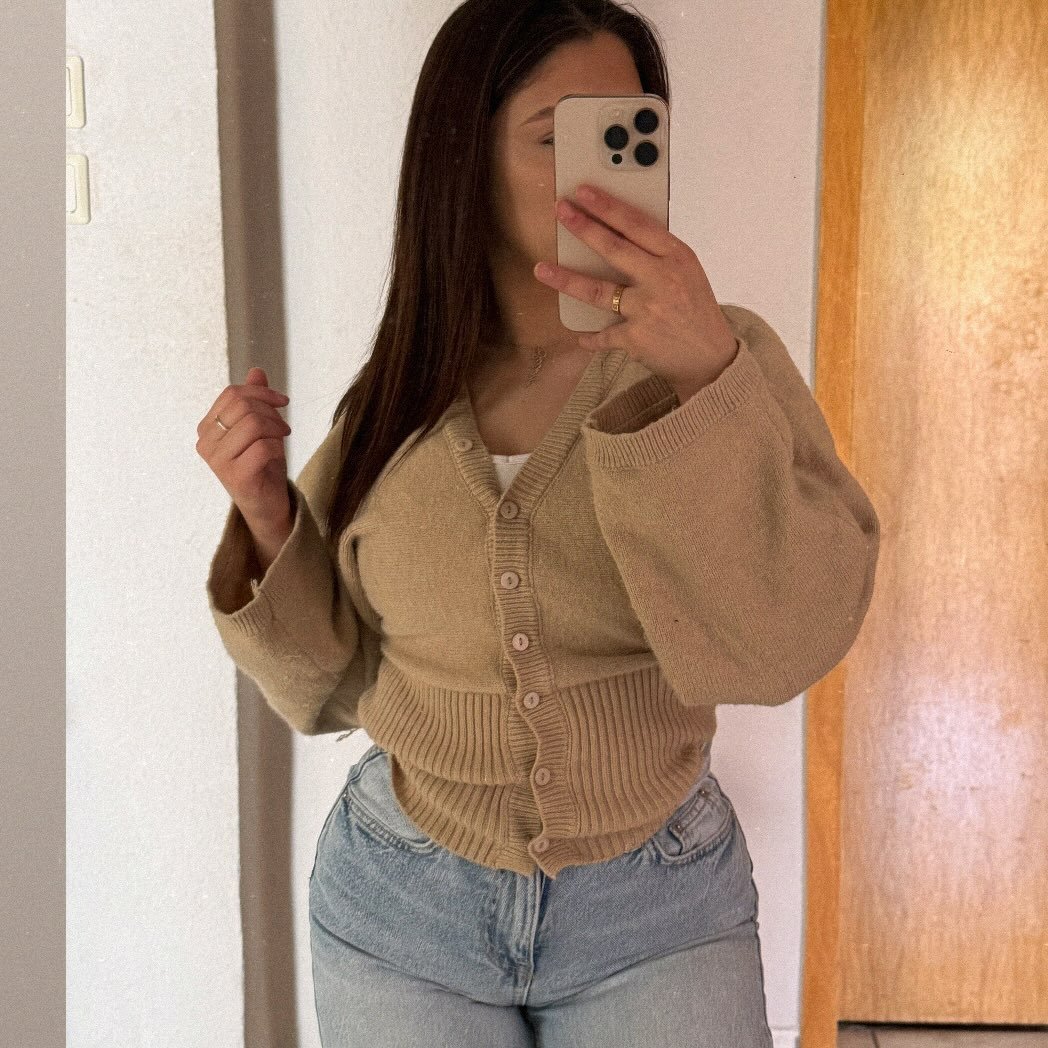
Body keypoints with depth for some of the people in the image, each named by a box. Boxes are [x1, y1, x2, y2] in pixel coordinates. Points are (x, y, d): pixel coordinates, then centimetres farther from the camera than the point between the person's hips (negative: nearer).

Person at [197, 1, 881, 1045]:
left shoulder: (722, 358, -10)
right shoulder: (397, 400, -3)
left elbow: (788, 642, -22)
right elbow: (331, 686, 2)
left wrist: (708, 379, -32)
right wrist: (268, 518, -13)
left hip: (657, 913, -1)